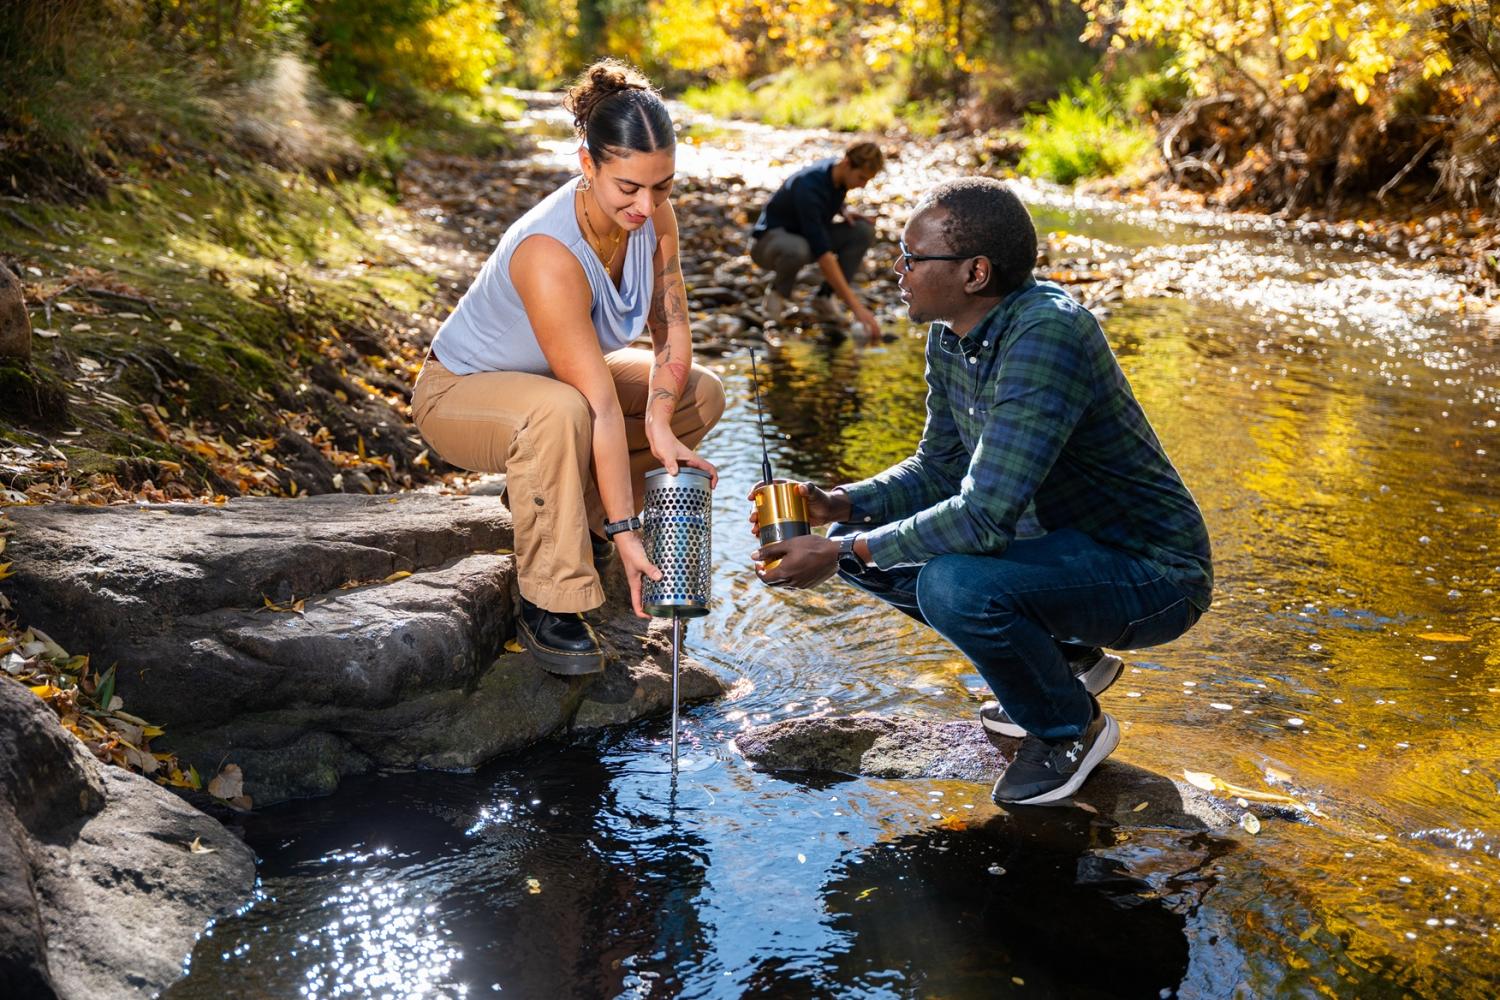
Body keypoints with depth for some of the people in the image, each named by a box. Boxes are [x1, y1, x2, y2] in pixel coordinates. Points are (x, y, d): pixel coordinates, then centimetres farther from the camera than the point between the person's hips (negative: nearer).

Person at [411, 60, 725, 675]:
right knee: (560, 412, -40)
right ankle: (548, 606, -23)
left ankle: (566, 505, 9)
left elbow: (672, 333, -8)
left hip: (555, 376, 8)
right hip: (460, 392, -7)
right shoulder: (549, 255, -37)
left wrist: (660, 425, -25)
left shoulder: (654, 216, -16)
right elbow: (602, 407, -37)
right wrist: (625, 534, -33)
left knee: (702, 394, -3)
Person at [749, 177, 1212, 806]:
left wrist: (840, 554, -26)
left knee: (955, 585, -34)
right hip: (1063, 541, 9)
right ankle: (1064, 660, 14)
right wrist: (836, 507, -7)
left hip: (1153, 575, -9)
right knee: (864, 538, 5)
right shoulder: (951, 336, -1)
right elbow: (941, 470, 9)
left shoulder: (1047, 335, -29)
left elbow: (985, 515, -34)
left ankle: (1071, 726, -2)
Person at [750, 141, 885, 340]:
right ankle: (777, 293, -11)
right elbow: (822, 253, -41)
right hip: (769, 239, -7)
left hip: (807, 236, 7)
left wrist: (845, 211, -9)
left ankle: (824, 296, -4)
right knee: (798, 250, -44)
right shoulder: (809, 187, -35)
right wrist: (855, 305, -45)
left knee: (864, 231, -16)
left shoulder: (838, 171, -10)